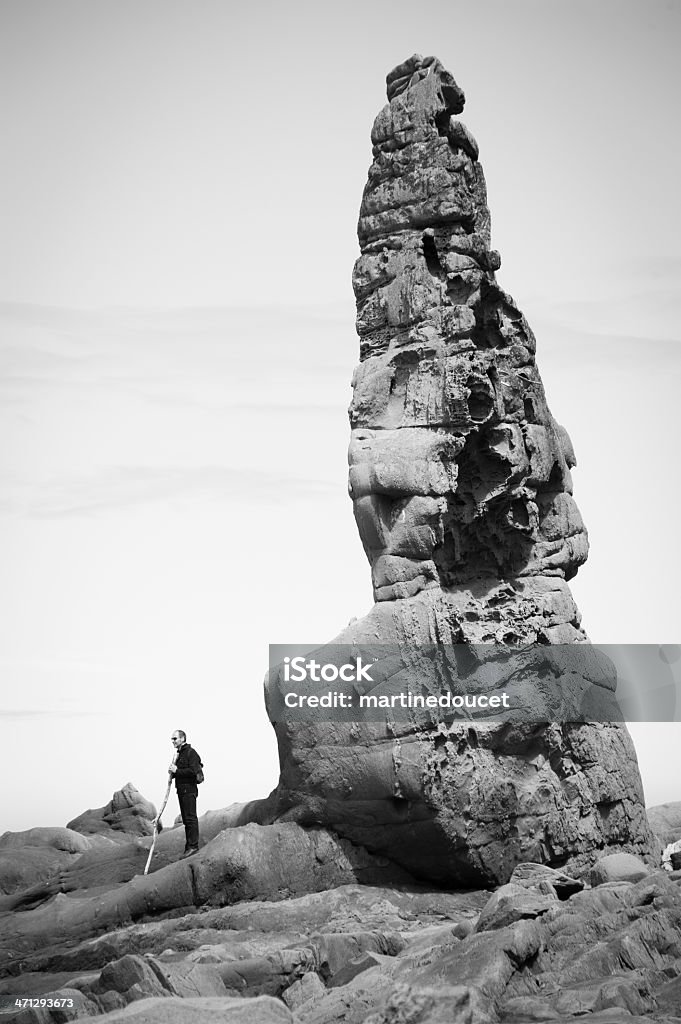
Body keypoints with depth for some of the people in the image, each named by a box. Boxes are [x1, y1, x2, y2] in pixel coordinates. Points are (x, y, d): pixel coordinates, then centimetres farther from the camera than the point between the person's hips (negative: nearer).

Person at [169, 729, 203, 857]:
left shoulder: (190, 752, -10)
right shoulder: (178, 754, 19)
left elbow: (194, 770, -22)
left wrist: (177, 771, -17)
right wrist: (172, 771, 5)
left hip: (189, 790, -10)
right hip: (181, 790, 10)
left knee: (191, 818, -9)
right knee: (186, 820, 11)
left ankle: (193, 846, -9)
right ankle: (188, 846, 15)